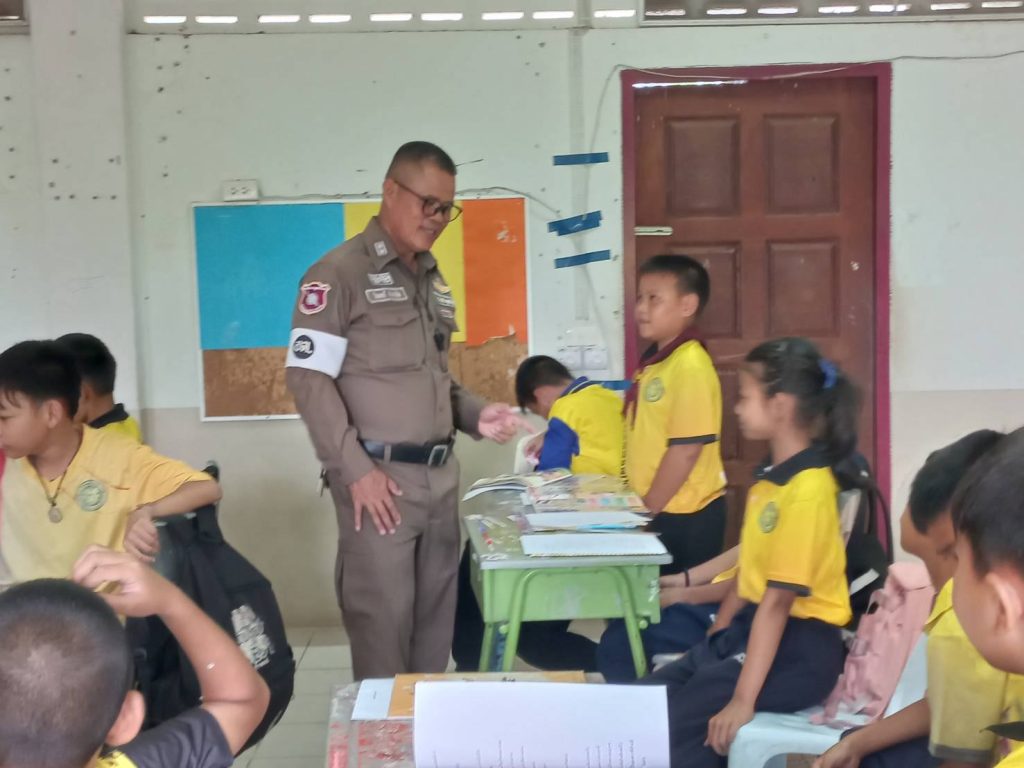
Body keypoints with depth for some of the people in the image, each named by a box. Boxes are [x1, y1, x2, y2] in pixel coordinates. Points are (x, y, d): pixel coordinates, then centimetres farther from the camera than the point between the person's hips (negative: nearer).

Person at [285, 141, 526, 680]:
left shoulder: (433, 281, 17)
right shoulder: (339, 273, -6)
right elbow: (308, 378, -12)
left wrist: (475, 416, 4)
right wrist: (355, 470, -17)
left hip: (439, 476, 7)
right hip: (380, 477, -7)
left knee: (436, 618, 12)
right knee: (383, 620, -2)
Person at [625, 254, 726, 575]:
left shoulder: (690, 365, -17)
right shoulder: (653, 362, 10)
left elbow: (686, 450, -21)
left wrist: (647, 510, -16)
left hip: (684, 516, -8)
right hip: (656, 512, 8)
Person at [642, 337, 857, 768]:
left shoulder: (807, 490, -21)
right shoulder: (771, 475, 8)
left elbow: (777, 600, -24)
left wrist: (743, 700, -24)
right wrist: (713, 642, 17)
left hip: (798, 648, -9)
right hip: (750, 628, 9)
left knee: (672, 725, -19)